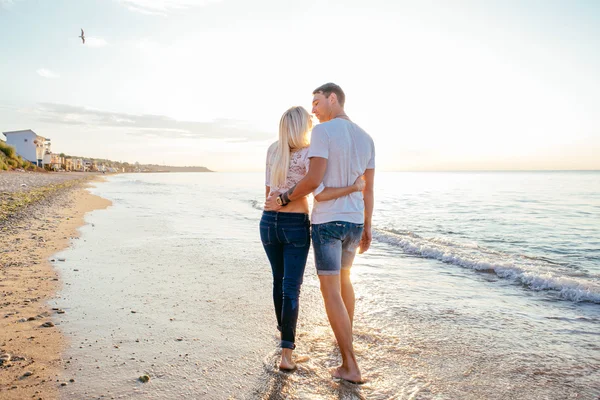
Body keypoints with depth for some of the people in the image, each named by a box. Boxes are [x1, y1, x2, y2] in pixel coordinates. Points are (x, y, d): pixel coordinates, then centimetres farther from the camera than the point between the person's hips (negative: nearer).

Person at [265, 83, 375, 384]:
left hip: (326, 221, -7)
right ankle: (346, 335, 46)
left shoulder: (323, 131, -13)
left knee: (330, 291, -1)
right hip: (354, 223, 7)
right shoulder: (366, 138, 10)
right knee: (343, 275, 29)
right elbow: (368, 189, 11)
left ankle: (350, 367, 0)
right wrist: (367, 228, 18)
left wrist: (283, 200, -7)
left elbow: (314, 180, -21)